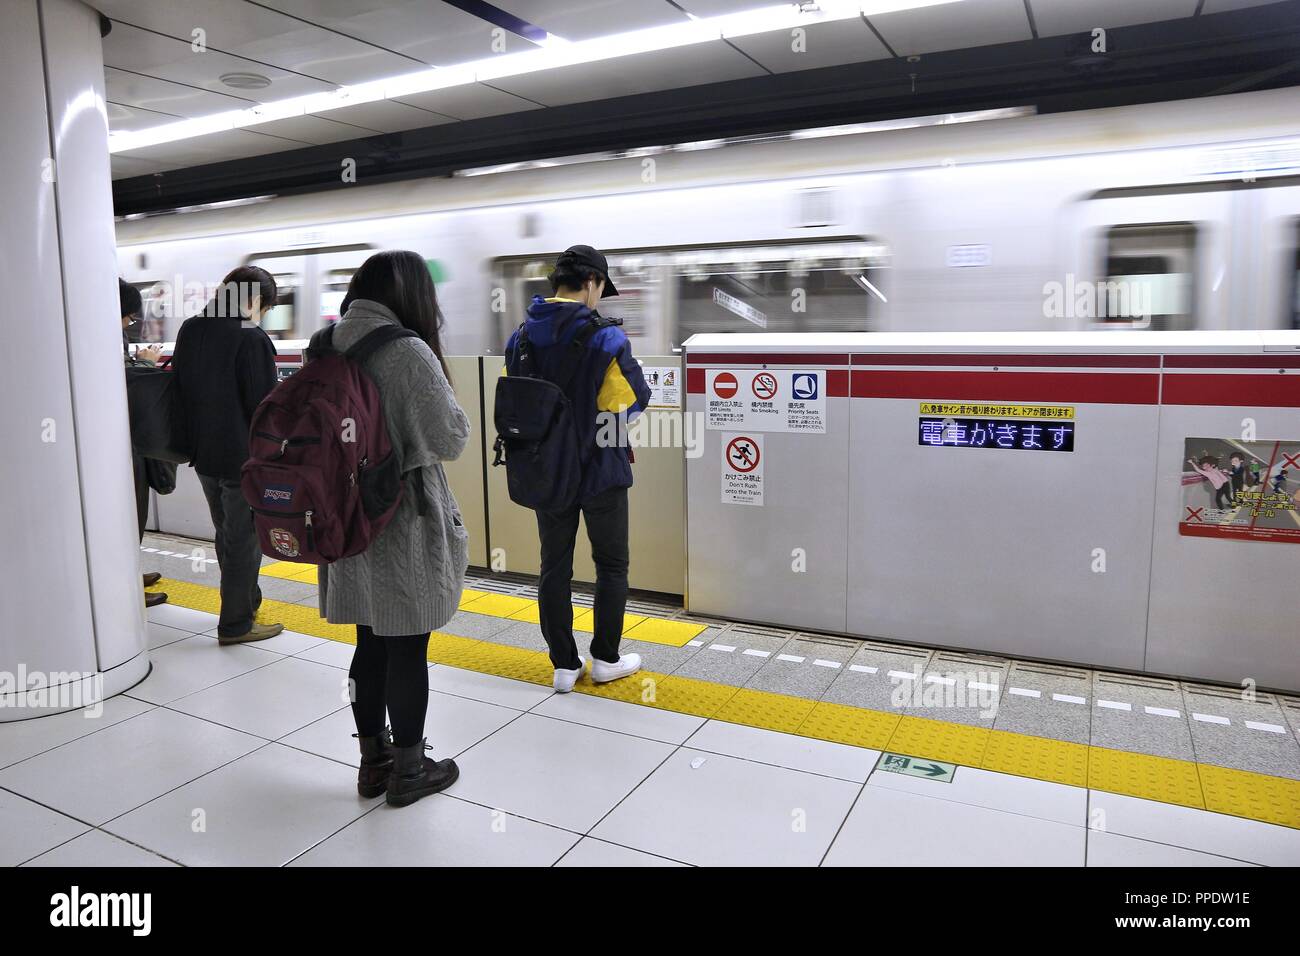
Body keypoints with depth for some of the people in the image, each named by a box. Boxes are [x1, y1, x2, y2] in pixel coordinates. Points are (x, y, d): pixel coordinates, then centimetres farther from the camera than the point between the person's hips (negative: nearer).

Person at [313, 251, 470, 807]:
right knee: (408, 651, 7)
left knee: (370, 645, 18)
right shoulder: (409, 353, -18)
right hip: (404, 528, -6)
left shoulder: (326, 349, 3)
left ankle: (372, 761, 32)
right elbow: (451, 439, -13)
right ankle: (409, 771, 22)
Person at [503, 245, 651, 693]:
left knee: (555, 567, 12)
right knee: (611, 564, 13)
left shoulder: (521, 337, -2)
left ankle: (565, 665, 19)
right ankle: (605, 659, 22)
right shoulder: (604, 338, -17)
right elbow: (632, 402, -14)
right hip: (599, 470, -4)